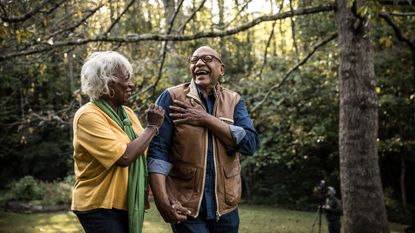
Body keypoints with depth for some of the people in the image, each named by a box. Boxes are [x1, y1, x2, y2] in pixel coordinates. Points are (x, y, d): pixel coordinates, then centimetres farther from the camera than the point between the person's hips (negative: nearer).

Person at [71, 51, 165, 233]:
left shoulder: (128, 113, 9)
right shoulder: (88, 116, -14)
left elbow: (146, 152, 7)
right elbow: (124, 157, -23)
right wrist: (152, 126, -12)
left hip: (128, 206, 7)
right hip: (99, 207, -7)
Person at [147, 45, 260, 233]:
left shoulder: (234, 101, 5)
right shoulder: (172, 98, -3)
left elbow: (250, 143, -9)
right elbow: (157, 149, -9)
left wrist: (205, 119, -14)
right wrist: (162, 200, -20)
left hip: (225, 207, 3)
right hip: (186, 208, -3)